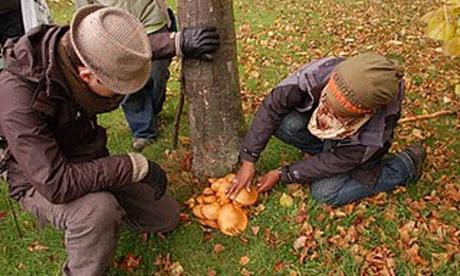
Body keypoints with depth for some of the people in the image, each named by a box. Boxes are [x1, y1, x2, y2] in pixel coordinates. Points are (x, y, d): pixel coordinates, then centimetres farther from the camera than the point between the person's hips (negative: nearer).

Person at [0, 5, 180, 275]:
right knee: (98, 210, -39)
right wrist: (135, 166, -33)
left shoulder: (75, 52, -17)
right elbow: (56, 185, -39)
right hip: (41, 183, -6)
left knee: (167, 218, 8)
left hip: (90, 165, 7)